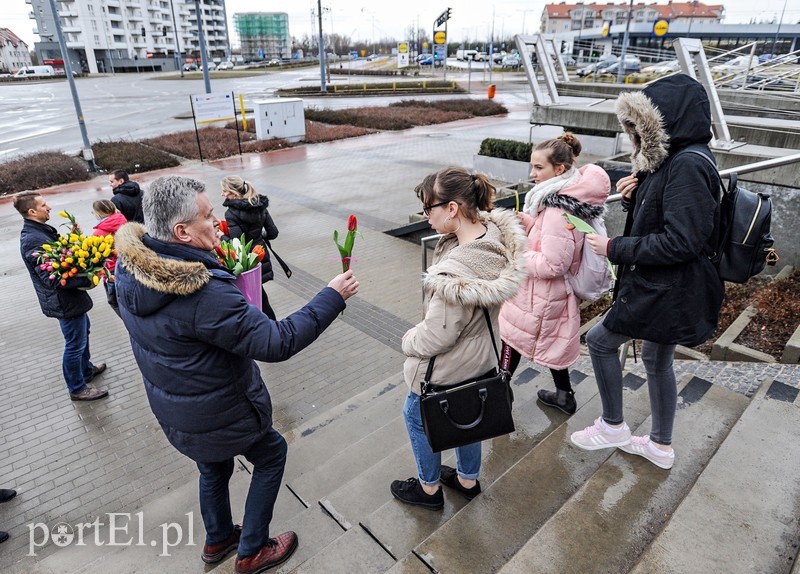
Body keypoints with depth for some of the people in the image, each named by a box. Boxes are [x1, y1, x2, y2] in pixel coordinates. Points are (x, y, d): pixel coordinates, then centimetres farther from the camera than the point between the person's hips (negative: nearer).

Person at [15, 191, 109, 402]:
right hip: (65, 301, -10)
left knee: (83, 331, 27)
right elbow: (52, 279, -30)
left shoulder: (42, 230, 6)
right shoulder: (33, 240, -25)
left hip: (71, 297, 10)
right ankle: (77, 389, 20)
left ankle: (87, 369, 46)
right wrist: (87, 280, -25)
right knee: (75, 344, 4)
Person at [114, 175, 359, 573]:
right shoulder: (205, 294, -38)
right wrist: (332, 298, -25)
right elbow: (277, 342, -33)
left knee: (213, 468, 32)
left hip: (172, 411, 8)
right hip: (218, 416, -7)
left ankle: (217, 540, 55)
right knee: (271, 454, 21)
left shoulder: (129, 268, -11)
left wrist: (214, 259, -3)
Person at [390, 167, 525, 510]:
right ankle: (468, 480, 54)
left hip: (449, 367, -8)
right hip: (482, 355, 8)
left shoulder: (455, 274, -39)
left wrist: (409, 341, -8)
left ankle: (429, 488, 44)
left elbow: (437, 336, -28)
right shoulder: (495, 230, -14)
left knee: (417, 418, 21)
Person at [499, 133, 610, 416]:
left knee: (512, 340, 10)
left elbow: (552, 265, -28)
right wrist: (531, 226, -3)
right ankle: (564, 395, 39)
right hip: (556, 293, 9)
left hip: (540, 296, -9)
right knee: (552, 341, 24)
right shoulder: (570, 197, 2)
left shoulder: (558, 209, -28)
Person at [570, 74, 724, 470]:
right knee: (657, 361, 20)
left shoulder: (687, 166, -22)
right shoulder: (674, 160, 8)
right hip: (664, 287, 10)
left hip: (668, 290, -10)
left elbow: (680, 241, -27)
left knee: (599, 341, 3)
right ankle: (660, 445, 38)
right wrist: (637, 195, -2)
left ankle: (613, 426, 23)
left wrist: (615, 249, -21)